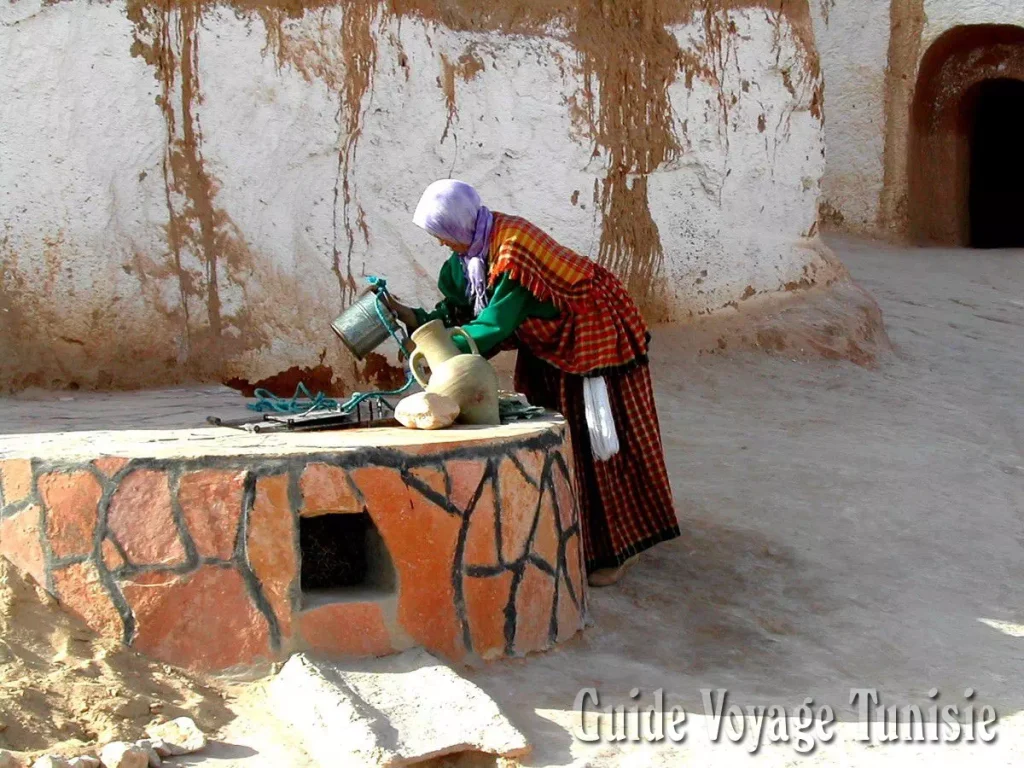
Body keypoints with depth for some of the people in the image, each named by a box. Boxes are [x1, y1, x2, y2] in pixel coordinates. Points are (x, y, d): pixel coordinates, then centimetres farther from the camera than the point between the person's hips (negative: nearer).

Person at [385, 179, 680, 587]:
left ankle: (618, 546, 8)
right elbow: (459, 311, 2)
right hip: (553, 345, 9)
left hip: (593, 336, -9)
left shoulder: (512, 250, -31)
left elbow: (494, 324, -31)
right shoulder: (472, 249, -3)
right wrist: (412, 315, -10)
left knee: (598, 439, -2)